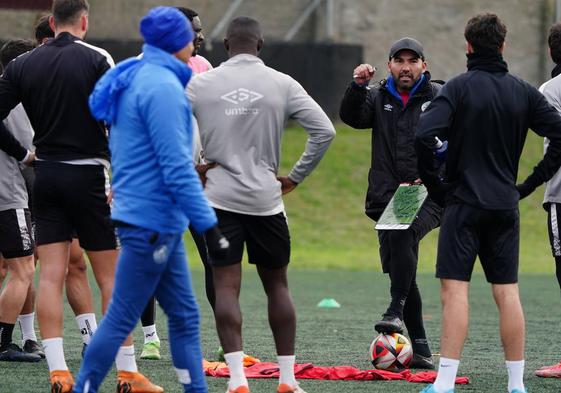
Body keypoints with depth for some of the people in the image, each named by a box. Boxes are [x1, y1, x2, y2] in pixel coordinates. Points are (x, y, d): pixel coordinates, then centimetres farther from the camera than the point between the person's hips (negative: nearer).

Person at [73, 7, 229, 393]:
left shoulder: (138, 79, 13)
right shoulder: (163, 86, -17)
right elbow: (177, 169, -20)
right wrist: (210, 227, -18)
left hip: (160, 226, 10)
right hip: (153, 221, -10)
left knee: (185, 316, 10)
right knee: (121, 320, -3)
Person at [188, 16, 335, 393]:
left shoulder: (201, 84, 1)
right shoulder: (282, 85, -1)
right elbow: (324, 131, -6)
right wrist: (296, 176, 4)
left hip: (219, 197, 0)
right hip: (266, 199, 0)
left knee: (226, 287, -1)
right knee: (277, 285, 13)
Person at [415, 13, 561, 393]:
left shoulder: (459, 87, -7)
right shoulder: (524, 91, 6)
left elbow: (425, 136, -19)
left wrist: (436, 185, -5)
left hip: (464, 204, -4)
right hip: (506, 206, 4)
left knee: (455, 289, -6)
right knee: (507, 293, 7)